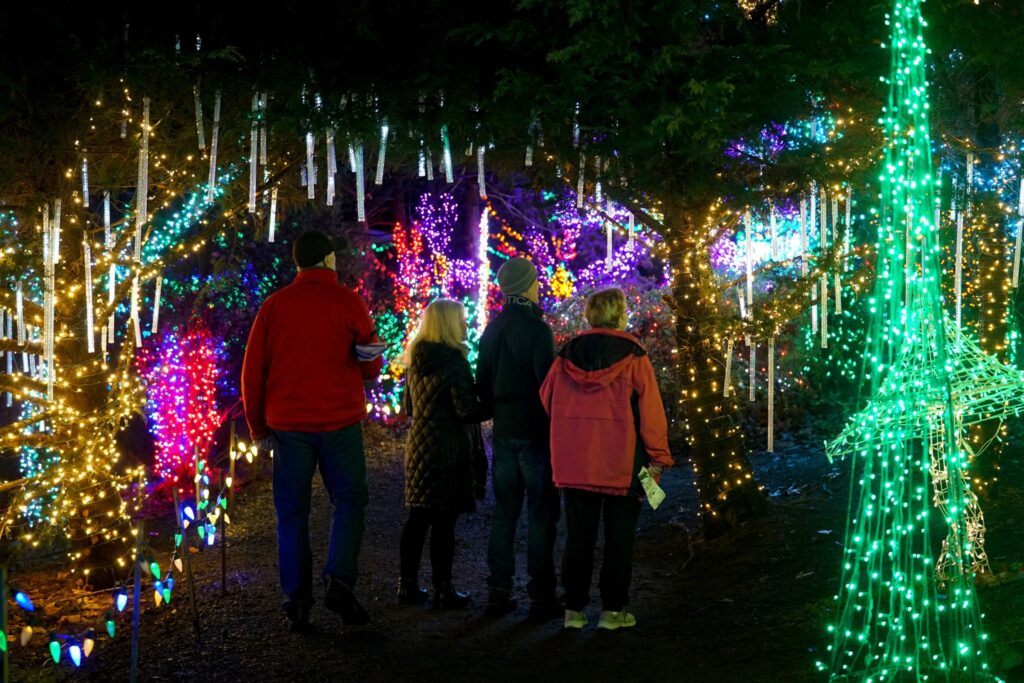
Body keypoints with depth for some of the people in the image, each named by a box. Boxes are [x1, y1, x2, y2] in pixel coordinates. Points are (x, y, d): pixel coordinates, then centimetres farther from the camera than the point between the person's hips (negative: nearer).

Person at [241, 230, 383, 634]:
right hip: (339, 422, -2)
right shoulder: (348, 302, -3)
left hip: (288, 424, 2)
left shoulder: (274, 306, 4)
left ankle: (297, 601, 8)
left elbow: (252, 372, 4)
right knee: (349, 500, 10)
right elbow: (371, 368, 1)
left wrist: (258, 427, 13)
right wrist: (370, 364, 25)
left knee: (292, 513, 8)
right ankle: (338, 578, -7)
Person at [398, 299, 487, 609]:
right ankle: (442, 589, 3)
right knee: (444, 520, -2)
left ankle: (408, 584, 16)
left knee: (418, 517, 12)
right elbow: (467, 411, -18)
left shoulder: (415, 360, 9)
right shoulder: (453, 361, -15)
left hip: (418, 445, 8)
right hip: (448, 449, -8)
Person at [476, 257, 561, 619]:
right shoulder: (536, 328, -13)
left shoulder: (492, 329, 10)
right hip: (535, 430, -7)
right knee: (541, 514, -2)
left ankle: (499, 591, 13)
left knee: (504, 511, 11)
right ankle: (541, 595, -1)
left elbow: (482, 381, 14)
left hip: (504, 431, 7)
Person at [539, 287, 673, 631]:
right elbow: (650, 409, -9)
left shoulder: (566, 356, 3)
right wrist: (657, 457, -3)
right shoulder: (632, 357, -8)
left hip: (574, 462, 4)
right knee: (619, 537, 7)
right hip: (621, 463, -3)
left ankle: (573, 608, 13)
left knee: (578, 535, 11)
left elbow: (548, 400, 11)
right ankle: (613, 610, 8)